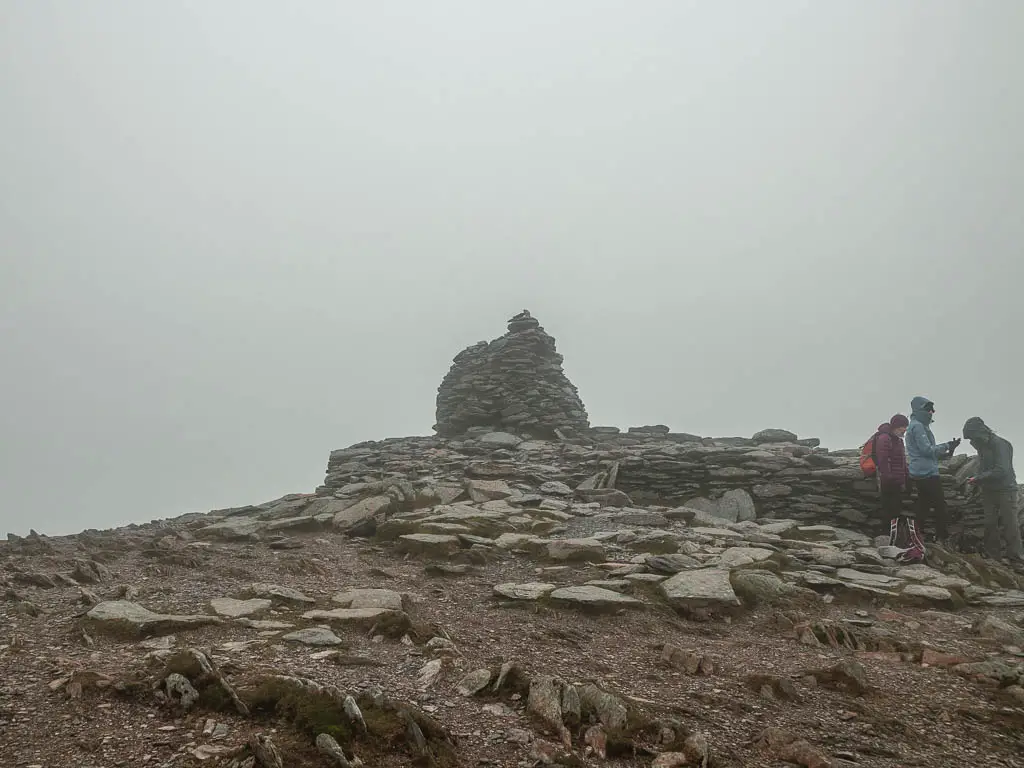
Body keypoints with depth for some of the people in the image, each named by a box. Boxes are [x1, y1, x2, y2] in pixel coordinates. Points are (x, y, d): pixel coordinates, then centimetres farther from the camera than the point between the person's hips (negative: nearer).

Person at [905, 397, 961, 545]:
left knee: (923, 507, 12)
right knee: (940, 507, -8)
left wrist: (947, 452, 11)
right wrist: (946, 446, -6)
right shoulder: (917, 426, -12)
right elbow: (928, 450, -18)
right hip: (927, 473, -10)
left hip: (919, 475, 10)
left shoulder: (919, 426, 21)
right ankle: (942, 538, -7)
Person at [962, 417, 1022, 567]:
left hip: (1005, 489, -8)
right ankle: (993, 556, 13)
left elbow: (1001, 471, -25)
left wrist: (978, 479, -19)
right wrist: (977, 480, 0)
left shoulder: (999, 444, -19)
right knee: (990, 524, 6)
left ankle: (1016, 559, -1)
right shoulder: (983, 446, 8)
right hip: (989, 491, 8)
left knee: (1009, 525, -6)